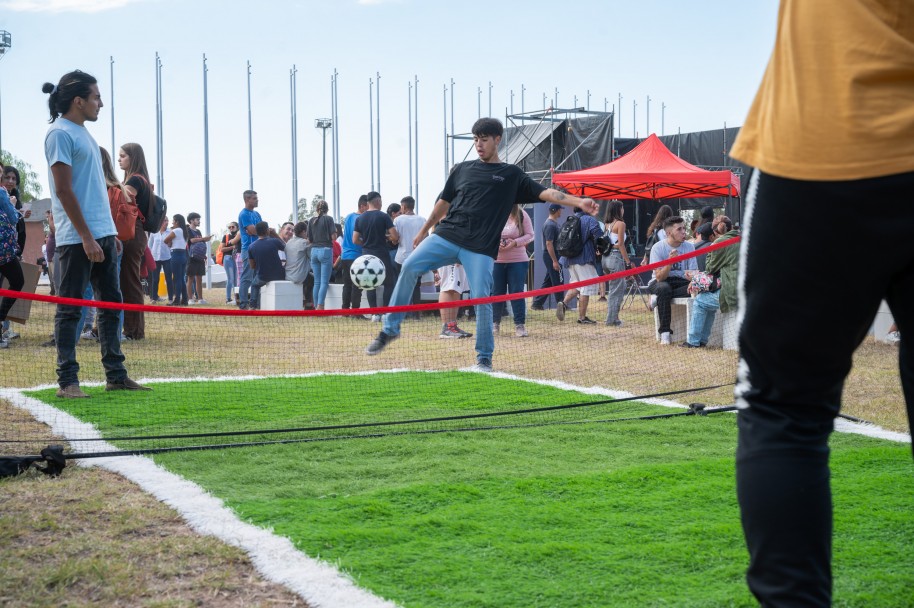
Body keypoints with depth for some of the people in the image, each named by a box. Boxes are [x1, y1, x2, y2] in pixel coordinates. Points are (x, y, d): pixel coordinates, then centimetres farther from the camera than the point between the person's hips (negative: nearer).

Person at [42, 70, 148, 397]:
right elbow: (63, 190, -16)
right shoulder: (60, 134, -11)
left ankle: (115, 374, 17)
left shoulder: (84, 133, 17)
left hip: (103, 234, 9)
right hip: (78, 237, -9)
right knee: (69, 308, -3)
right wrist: (87, 238, -19)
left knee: (111, 303, 10)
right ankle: (67, 381, 2)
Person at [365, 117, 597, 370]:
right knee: (410, 266, -17)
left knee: (481, 300, -10)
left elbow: (544, 192, 1)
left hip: (480, 249, -2)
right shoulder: (463, 169, 17)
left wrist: (579, 202, -13)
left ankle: (484, 357, 7)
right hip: (446, 236, 2)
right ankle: (390, 328, -9)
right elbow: (444, 202, 26)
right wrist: (423, 231, 28)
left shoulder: (512, 175, 10)